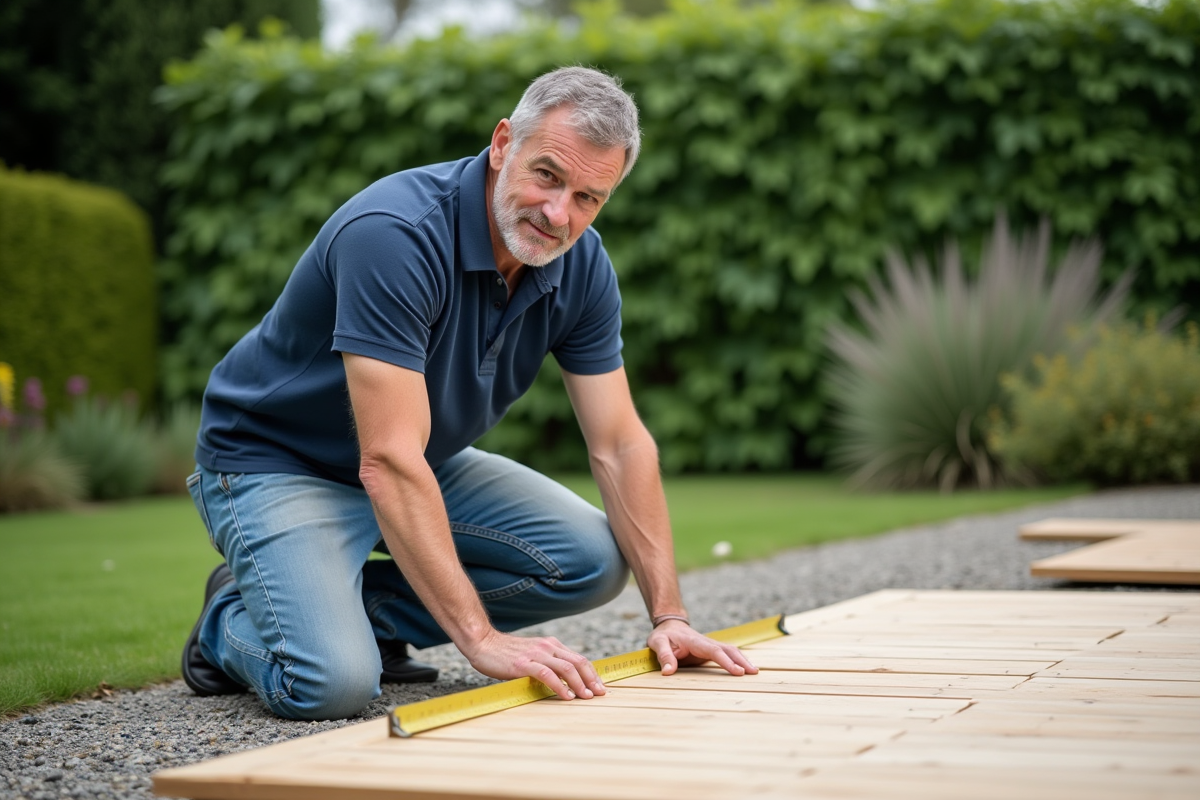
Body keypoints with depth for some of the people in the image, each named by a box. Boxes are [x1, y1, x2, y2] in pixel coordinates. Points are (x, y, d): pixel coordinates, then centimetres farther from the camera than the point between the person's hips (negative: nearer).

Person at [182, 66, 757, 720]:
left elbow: (619, 444, -5)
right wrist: (483, 639, -41)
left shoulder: (581, 265, -10)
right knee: (331, 682, -28)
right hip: (276, 464, -7)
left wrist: (669, 617, -11)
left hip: (424, 467, 7)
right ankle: (231, 621, 7)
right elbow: (388, 462, -38)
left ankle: (365, 610, 6)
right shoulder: (394, 234, -33)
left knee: (593, 561, -6)